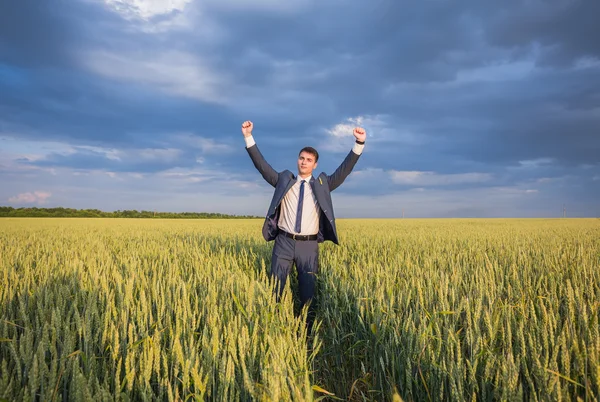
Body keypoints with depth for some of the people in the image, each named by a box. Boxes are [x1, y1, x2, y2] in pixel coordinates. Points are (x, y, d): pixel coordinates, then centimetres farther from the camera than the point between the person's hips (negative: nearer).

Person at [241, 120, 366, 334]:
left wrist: (359, 144, -13)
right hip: (284, 242, 0)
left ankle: (307, 331, 23)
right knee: (274, 289, 5)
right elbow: (261, 165, 2)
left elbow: (344, 170, -2)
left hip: (308, 245, 0)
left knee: (308, 290, 8)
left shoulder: (322, 184, 7)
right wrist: (248, 137, -6)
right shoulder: (284, 180, 8)